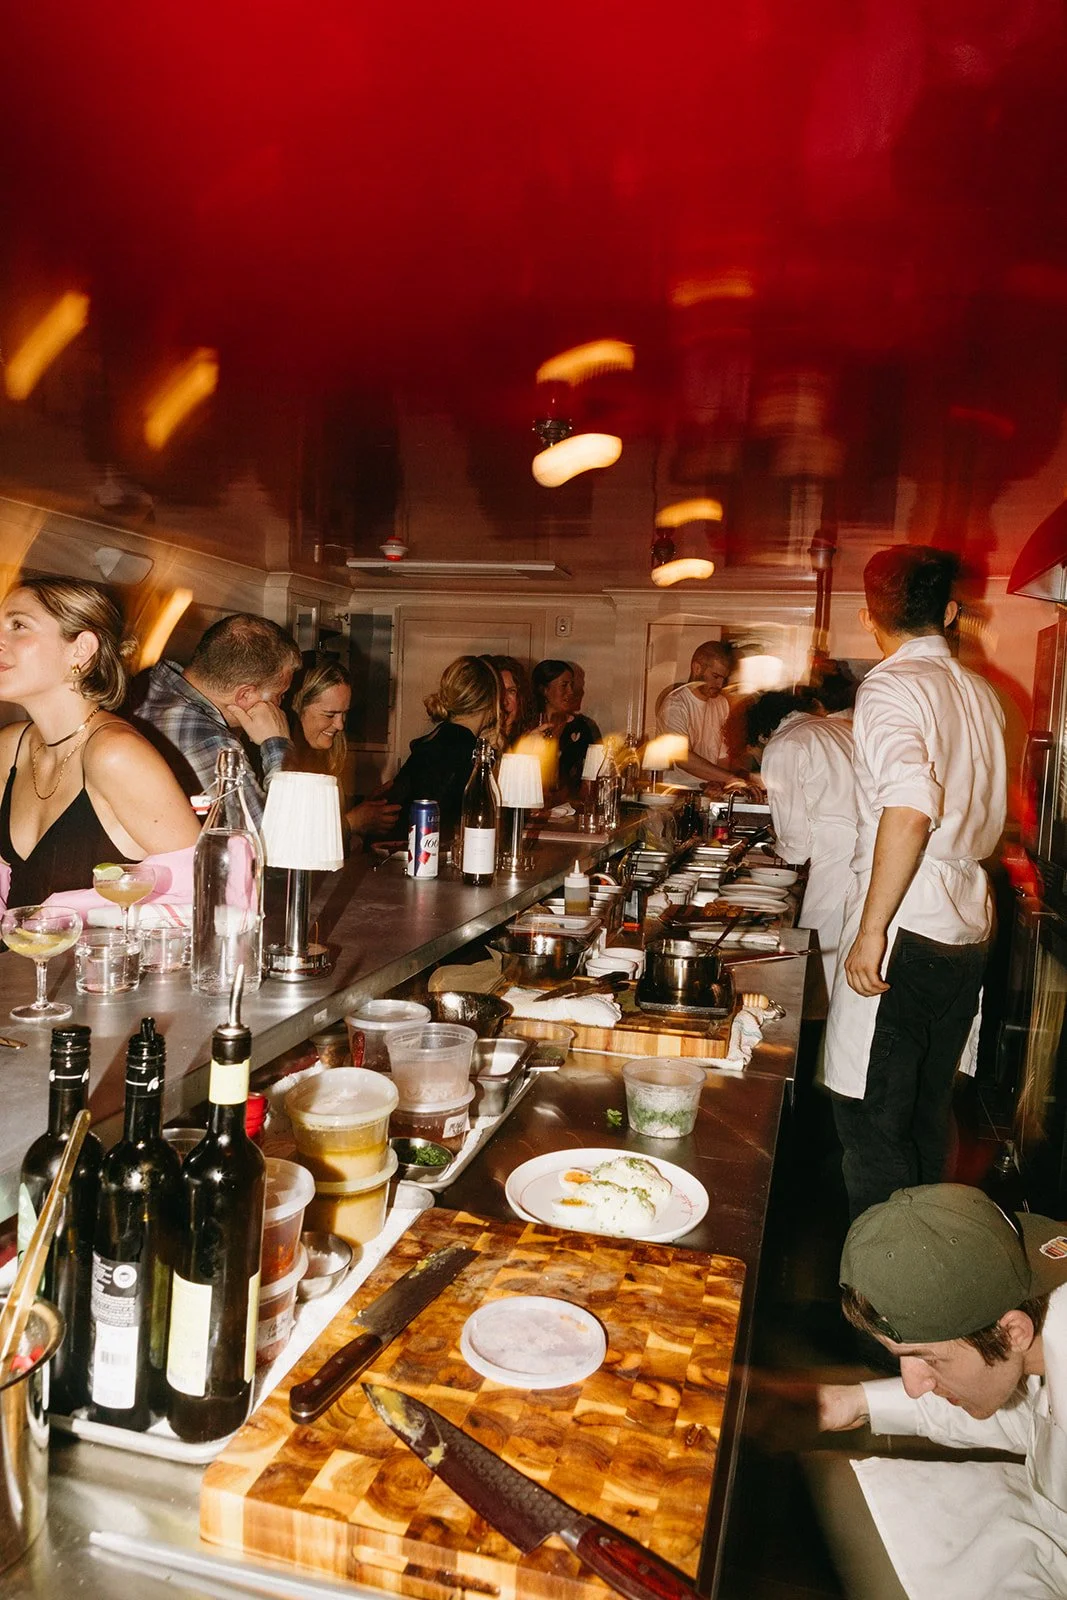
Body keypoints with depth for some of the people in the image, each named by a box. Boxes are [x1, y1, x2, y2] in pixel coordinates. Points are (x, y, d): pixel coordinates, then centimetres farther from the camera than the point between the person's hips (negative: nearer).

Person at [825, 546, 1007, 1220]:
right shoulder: (982, 692, 12)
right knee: (929, 1113, 20)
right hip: (970, 929, 8)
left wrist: (871, 929, -23)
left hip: (907, 934, -8)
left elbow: (910, 808, -27)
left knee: (872, 1121, 3)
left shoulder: (891, 686, -12)